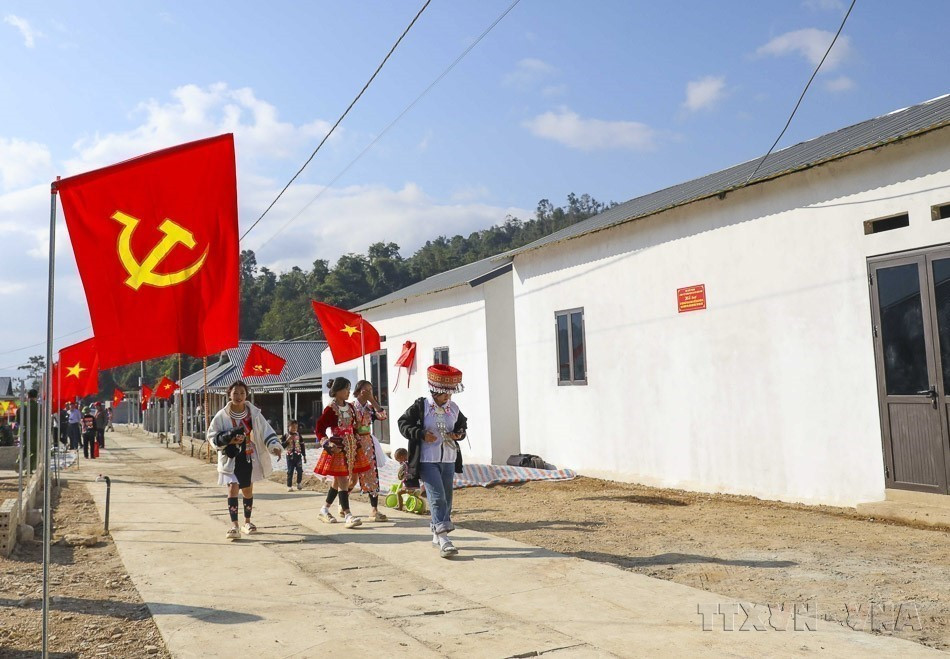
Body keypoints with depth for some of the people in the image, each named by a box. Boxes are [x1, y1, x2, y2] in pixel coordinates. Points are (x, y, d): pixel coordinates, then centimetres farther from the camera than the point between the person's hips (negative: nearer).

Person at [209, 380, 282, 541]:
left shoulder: (254, 413, -3)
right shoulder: (222, 415, -7)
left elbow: (265, 431, -1)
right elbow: (212, 435, -1)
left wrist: (274, 445, -17)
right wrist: (228, 440, -18)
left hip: (249, 458, 2)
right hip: (231, 458, -2)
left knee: (248, 490, 13)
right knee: (233, 487, -16)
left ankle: (247, 521, 31)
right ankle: (234, 525, -15)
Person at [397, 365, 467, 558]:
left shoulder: (453, 408, 6)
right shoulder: (421, 406, -7)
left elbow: (463, 424, 21)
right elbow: (403, 423, -4)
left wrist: (459, 434, 0)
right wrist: (421, 434, -17)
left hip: (448, 460, 5)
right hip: (427, 460, -5)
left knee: (446, 499, 11)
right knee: (437, 497, -13)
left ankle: (437, 534, 27)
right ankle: (443, 540, -16)